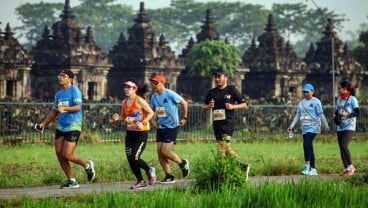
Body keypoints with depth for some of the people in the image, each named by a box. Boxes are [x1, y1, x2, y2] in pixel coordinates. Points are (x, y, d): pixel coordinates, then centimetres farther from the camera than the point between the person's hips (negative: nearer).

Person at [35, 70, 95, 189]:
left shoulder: (74, 90, -8)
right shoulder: (58, 94, 14)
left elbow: (78, 107, -20)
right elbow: (54, 112, 22)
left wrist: (65, 108, -35)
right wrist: (44, 123, 12)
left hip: (73, 126, -8)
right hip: (61, 127, 8)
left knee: (67, 155, -13)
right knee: (59, 153, 1)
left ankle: (87, 166, 14)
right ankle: (71, 181, 11)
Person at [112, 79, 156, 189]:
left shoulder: (139, 100, -12)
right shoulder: (124, 102, 6)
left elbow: (151, 112, -9)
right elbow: (123, 116, 17)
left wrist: (143, 123, -22)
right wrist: (117, 118, -6)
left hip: (141, 133, -7)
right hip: (130, 133, 7)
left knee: (134, 158, -13)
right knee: (130, 158, 3)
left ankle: (149, 170, 15)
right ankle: (140, 181, 16)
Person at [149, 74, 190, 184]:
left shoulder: (170, 94, -14)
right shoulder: (154, 97, 6)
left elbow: (184, 103, -5)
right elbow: (153, 111, 21)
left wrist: (184, 118, -2)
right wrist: (153, 120, 2)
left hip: (172, 127, -7)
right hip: (160, 128, 7)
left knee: (165, 151, -14)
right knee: (160, 152, 1)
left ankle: (182, 163, 13)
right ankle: (169, 176, 10)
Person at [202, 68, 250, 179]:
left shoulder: (232, 90, 0)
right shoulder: (212, 92, 13)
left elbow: (244, 105, 3)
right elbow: (203, 107, 20)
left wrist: (233, 106, -14)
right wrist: (209, 106, -3)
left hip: (228, 123, -6)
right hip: (216, 123, 6)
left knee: (221, 148, -14)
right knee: (226, 148, 11)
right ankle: (242, 166, 24)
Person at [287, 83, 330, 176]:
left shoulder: (316, 102, -2)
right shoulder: (301, 103, 16)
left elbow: (321, 115, -5)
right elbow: (297, 115, 17)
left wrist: (326, 126, -10)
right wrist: (292, 126, 8)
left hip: (313, 126, -7)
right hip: (305, 128, 7)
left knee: (307, 144, -22)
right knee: (309, 147, 6)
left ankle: (307, 165, -18)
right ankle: (313, 169, 10)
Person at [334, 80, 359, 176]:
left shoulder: (352, 99, -6)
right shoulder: (339, 99, 12)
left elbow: (357, 113, -11)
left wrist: (347, 114, -26)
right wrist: (335, 117, -2)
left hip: (349, 126, -7)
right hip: (340, 127, 7)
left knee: (344, 145, -20)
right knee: (341, 148, 3)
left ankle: (351, 166, -7)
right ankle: (346, 168, 10)